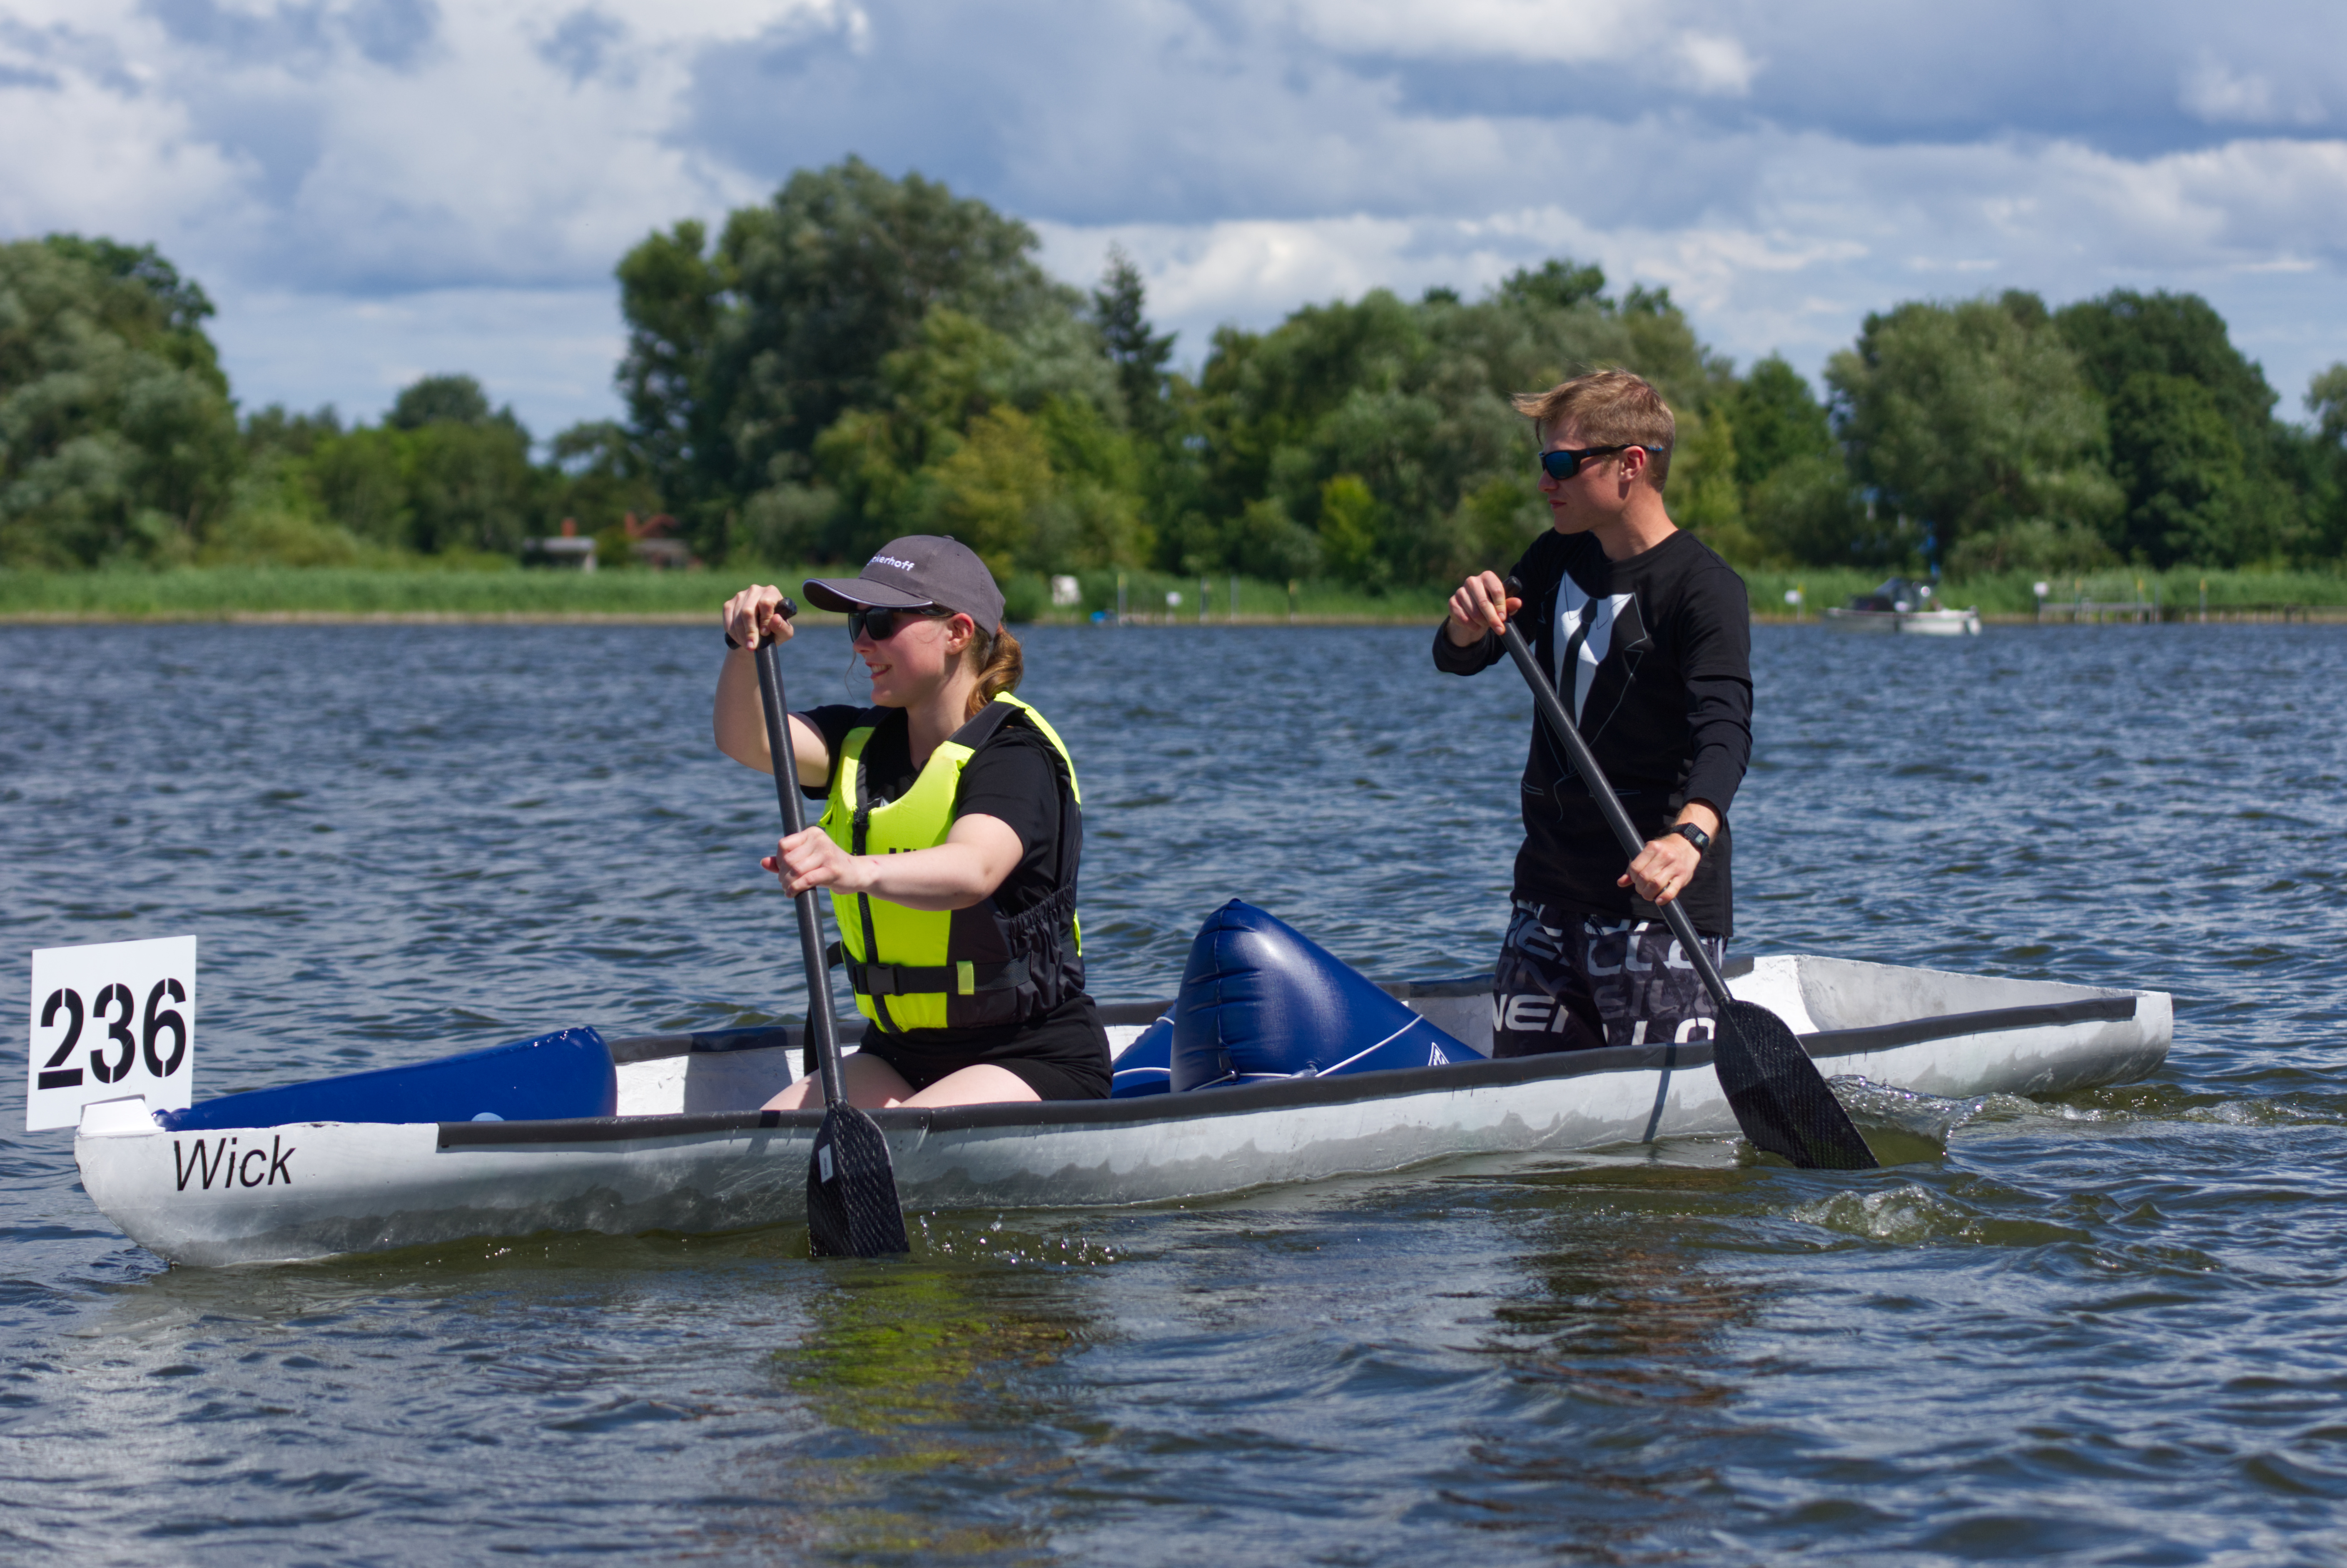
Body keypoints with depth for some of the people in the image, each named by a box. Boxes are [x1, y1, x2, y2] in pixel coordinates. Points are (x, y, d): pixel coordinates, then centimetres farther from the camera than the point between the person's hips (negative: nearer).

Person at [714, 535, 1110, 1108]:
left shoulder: (1015, 754, -14)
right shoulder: (865, 741, 11)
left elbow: (973, 872, -36)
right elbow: (748, 741, -7)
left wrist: (856, 872, -56)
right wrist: (749, 647, -28)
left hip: (1034, 1061, -7)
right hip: (902, 1055, 7)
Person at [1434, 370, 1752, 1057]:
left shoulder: (1705, 587, -15)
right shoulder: (1559, 560, 10)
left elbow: (1725, 729, -29)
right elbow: (1456, 660, 10)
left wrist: (1690, 834, -48)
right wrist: (1469, 624, -16)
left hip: (1655, 898, -7)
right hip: (1549, 889, 7)